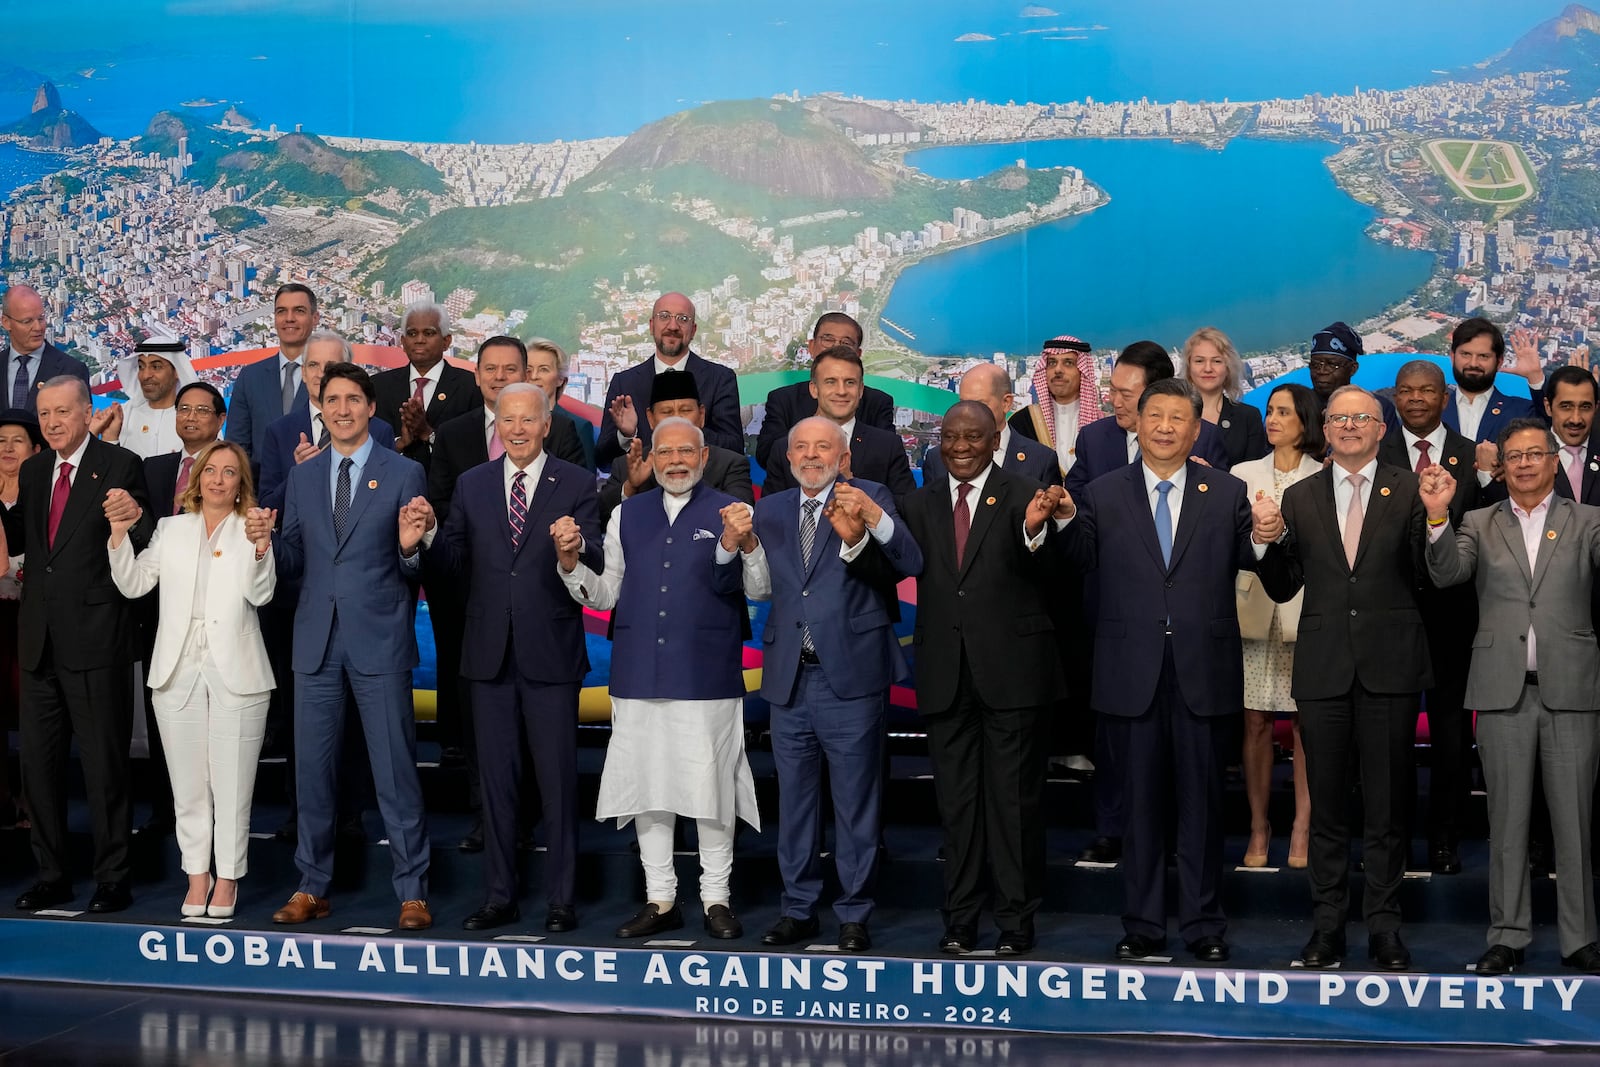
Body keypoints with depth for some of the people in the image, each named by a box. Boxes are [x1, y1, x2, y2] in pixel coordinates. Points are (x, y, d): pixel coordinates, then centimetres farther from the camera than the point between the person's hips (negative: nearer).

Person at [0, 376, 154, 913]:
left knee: (104, 762, 0)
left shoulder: (119, 465, -5)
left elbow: (150, 543, -10)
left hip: (95, 638, -6)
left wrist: (136, 515, -32)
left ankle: (112, 878, 9)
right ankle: (51, 874, 23)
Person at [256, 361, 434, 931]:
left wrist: (410, 547, -23)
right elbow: (293, 563, 11)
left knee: (395, 771, -1)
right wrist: (265, 540, -9)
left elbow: (415, 571, -2)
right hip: (316, 641, 4)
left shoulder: (404, 473, 0)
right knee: (312, 770, 9)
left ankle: (412, 891, 7)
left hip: (379, 639, -4)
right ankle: (312, 887, 21)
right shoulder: (302, 476, 12)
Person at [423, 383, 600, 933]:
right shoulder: (472, 485, 9)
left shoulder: (577, 484, -1)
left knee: (557, 779, 3)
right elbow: (451, 563, 5)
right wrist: (425, 537, -14)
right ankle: (499, 896, 19)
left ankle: (560, 898, 13)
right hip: (490, 654, 3)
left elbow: (596, 564, -10)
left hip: (551, 653, -3)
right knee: (496, 779, 10)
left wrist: (576, 548, -32)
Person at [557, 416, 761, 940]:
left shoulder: (729, 513, 0)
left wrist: (738, 543, -28)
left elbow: (759, 589, -12)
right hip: (639, 676, 4)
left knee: (710, 785, 2)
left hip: (706, 676, -3)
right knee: (646, 787, 8)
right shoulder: (627, 515, 12)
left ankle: (716, 898, 15)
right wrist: (569, 559, -2)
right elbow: (605, 595, 13)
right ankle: (660, 899, 19)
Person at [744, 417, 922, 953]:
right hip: (789, 677, 4)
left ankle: (854, 913, 13)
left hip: (851, 674, -4)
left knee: (856, 802, 2)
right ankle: (799, 908, 24)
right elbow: (758, 587, 10)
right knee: (794, 801, 13)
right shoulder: (771, 510, 13)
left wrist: (872, 519, -30)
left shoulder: (870, 499, 0)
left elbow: (910, 563, -15)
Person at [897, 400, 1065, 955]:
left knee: (1014, 800, 3)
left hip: (1010, 668, -4)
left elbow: (1045, 580, -16)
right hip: (946, 674, 4)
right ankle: (960, 920, 21)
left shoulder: (1022, 497, -4)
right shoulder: (921, 504, 10)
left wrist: (1033, 532, -36)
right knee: (956, 801, 12)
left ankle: (1016, 921, 13)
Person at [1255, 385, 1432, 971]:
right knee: (1326, 807, 8)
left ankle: (1384, 928, 14)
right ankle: (1327, 927, 17)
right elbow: (1283, 589, 9)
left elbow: (1428, 577, -7)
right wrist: (1270, 538, -8)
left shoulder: (1408, 491, 2)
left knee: (1387, 807, 5)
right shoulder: (1299, 497, 9)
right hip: (1323, 668, 2)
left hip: (1390, 665, -2)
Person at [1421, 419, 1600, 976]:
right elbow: (1447, 573, -6)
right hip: (1504, 690, 1)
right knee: (1507, 818, 6)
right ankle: (1508, 935, 14)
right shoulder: (1480, 524, 11)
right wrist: (1437, 515, -22)